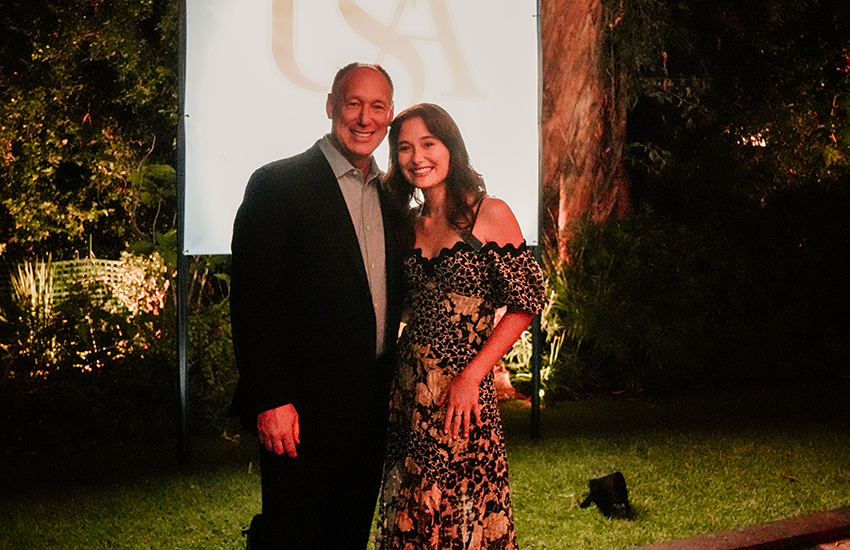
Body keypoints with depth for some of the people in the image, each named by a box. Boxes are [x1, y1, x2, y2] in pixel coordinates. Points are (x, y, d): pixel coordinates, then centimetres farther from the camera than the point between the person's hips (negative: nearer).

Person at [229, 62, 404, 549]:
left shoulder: (391, 195, 13)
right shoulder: (278, 184, -8)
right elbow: (253, 300, -13)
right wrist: (270, 400, -17)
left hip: (372, 410, 6)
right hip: (304, 408, -6)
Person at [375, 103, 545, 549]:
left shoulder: (488, 214, -5)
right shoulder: (409, 224, 11)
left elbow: (525, 302, -8)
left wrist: (472, 376, -14)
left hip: (462, 393, -5)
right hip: (409, 388, 5)